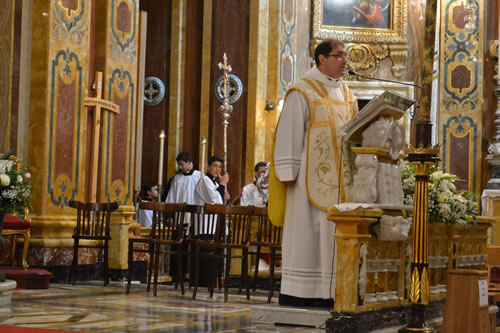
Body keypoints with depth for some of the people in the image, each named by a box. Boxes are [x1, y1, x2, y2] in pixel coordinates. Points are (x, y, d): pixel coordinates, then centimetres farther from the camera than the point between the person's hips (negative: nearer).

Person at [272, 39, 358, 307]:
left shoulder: (346, 94, 16)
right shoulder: (302, 92, -3)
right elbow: (289, 134, -7)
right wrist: (288, 174, -13)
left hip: (339, 179, 6)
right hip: (311, 176, -6)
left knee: (334, 235, 4)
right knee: (306, 234, -5)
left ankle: (328, 293, 9)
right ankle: (295, 295, 0)